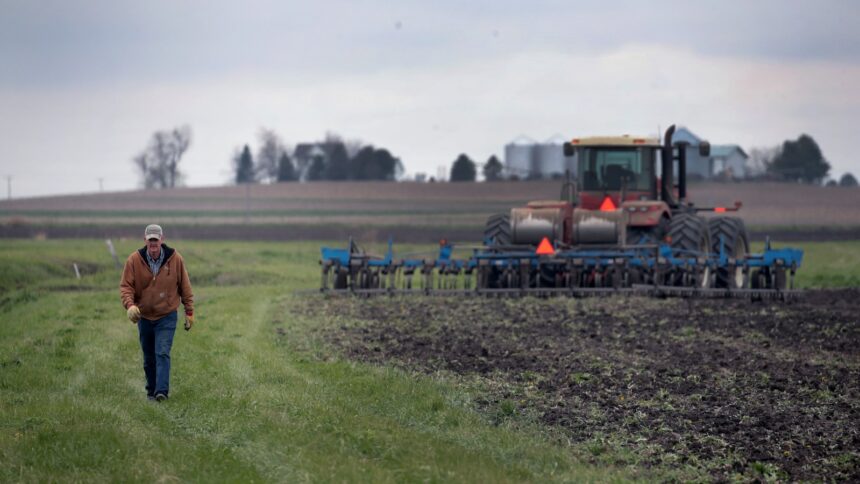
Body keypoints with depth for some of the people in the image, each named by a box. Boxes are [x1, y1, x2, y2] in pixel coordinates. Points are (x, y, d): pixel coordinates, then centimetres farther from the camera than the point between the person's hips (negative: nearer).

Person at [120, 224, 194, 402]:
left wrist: (189, 312, 4)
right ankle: (151, 391, 23)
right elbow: (126, 286, -8)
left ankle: (161, 391, -22)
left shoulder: (175, 259, -7)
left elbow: (185, 287, 1)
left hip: (167, 317, -2)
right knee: (148, 358, 11)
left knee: (162, 353, -16)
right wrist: (130, 305, -26)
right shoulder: (134, 260, -7)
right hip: (144, 317, 2)